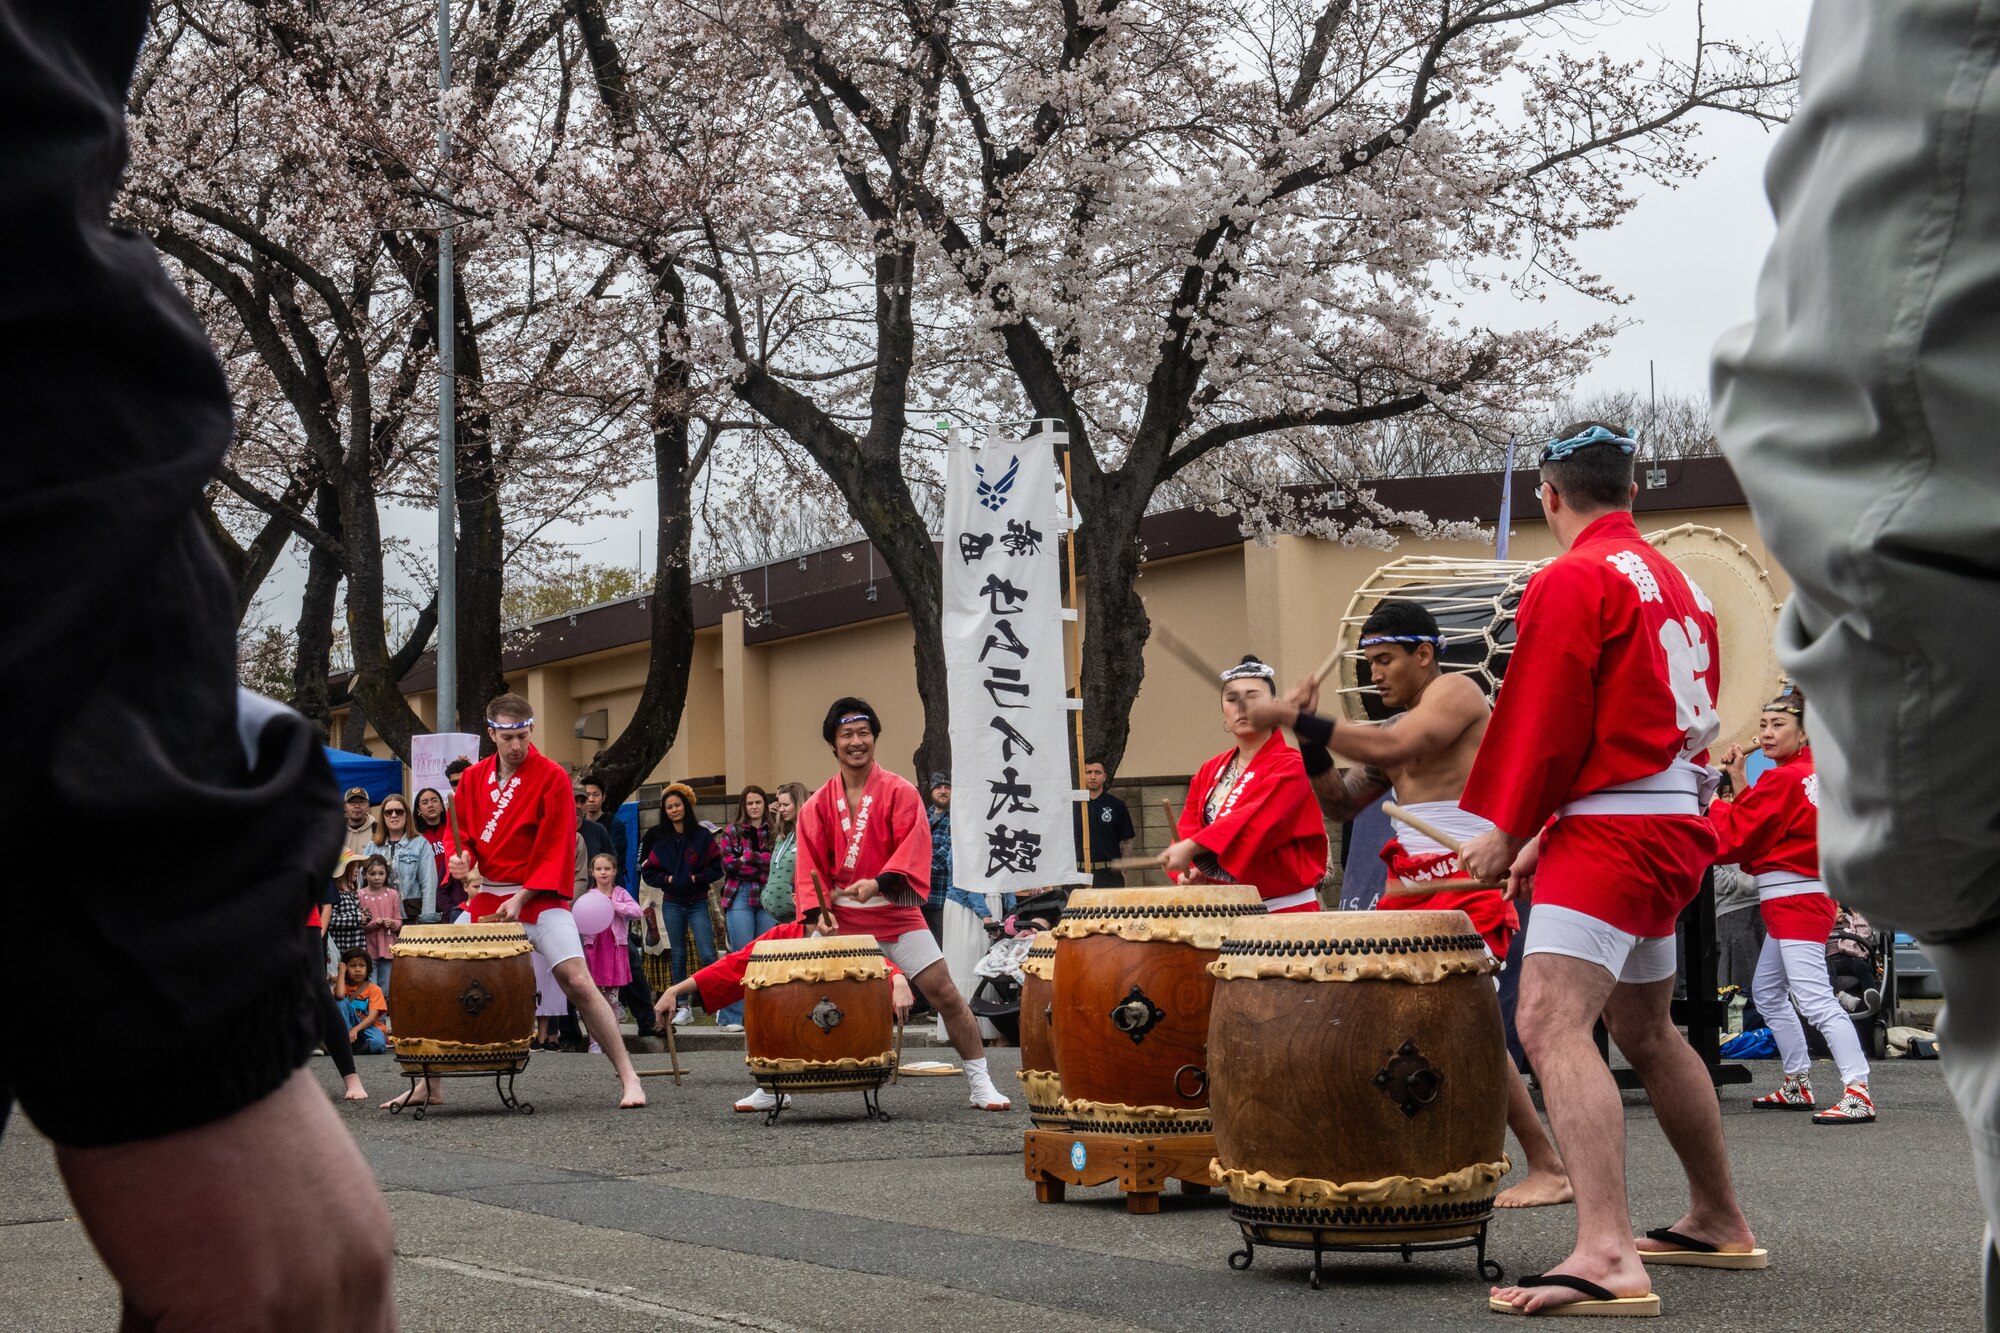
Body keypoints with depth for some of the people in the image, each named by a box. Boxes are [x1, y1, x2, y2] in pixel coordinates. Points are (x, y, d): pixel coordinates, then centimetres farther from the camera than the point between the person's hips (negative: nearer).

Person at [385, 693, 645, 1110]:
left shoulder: (552, 778, -8)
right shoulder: (473, 778, 6)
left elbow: (557, 850, -10)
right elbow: (464, 834, 15)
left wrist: (522, 898, -16)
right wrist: (462, 858, -9)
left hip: (540, 896, -5)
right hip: (488, 896, 5)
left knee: (577, 982, -17)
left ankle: (628, 1078, -12)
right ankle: (428, 1085, 13)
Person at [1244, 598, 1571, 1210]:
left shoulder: (1456, 691, -5)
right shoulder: (1399, 724, 21)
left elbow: (1392, 749, -22)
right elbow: (1341, 804, 18)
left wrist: (1297, 719, -20)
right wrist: (1310, 740, 3)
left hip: (1467, 887, -10)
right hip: (1412, 886, 10)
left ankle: (1548, 1168, -18)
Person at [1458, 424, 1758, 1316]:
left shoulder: (1571, 580, -11)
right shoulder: (1676, 583, 17)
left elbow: (1545, 722, -14)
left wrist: (1509, 831, -2)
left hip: (1612, 830, -10)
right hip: (1679, 828, 10)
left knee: (1551, 1023, -20)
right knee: (1645, 1030, 24)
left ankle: (1605, 1256, -34)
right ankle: (1719, 1224, 35)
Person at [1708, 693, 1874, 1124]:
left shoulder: (1784, 780, -16)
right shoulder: (1815, 772, 11)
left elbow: (1735, 838, -11)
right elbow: (1761, 821, 16)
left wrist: (1712, 798, 4)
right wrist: (1740, 782, 12)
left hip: (1795, 899, -11)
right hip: (1799, 898, 11)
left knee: (1814, 999, -17)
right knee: (1768, 992, 21)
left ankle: (1858, 1093, -23)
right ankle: (1798, 1086, 26)